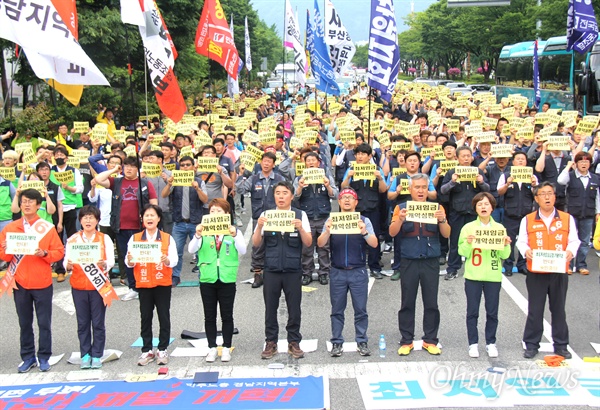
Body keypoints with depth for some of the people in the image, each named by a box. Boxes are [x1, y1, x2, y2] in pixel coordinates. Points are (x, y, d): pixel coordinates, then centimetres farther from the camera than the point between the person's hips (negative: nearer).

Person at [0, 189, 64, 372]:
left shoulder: (48, 227, -1)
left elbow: (59, 252, -2)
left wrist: (44, 253, -19)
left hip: (42, 283, -2)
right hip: (20, 283, 2)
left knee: (44, 323, 3)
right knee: (25, 323, 9)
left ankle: (44, 357, 14)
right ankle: (28, 357, 19)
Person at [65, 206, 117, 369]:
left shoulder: (104, 239, 2)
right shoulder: (72, 239, 5)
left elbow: (111, 261, -3)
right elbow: (66, 261, 1)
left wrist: (104, 264, -25)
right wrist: (68, 265, -22)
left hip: (99, 286, -1)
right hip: (78, 286, 1)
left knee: (98, 323, 2)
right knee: (83, 322, 6)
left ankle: (97, 355, 12)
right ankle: (85, 355, 16)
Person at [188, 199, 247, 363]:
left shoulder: (234, 231, 1)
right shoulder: (203, 231, 3)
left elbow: (242, 251, -13)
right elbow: (191, 250, -9)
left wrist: (234, 236, -29)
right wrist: (197, 235, -27)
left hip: (227, 279, -1)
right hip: (207, 279, 1)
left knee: (227, 316, 6)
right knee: (209, 316, 7)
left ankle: (226, 348, 17)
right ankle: (212, 348, 17)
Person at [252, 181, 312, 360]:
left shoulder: (300, 215, 1)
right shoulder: (265, 215, 4)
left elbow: (308, 242, -3)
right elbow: (256, 243, 2)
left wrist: (300, 228, -21)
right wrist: (259, 226, -16)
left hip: (293, 269, -1)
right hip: (271, 269, 1)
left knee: (294, 308, 5)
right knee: (270, 308, 7)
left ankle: (294, 342, 18)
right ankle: (271, 342, 19)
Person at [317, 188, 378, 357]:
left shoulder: (364, 221, 3)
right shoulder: (331, 221, 5)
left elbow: (374, 244, -7)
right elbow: (320, 244, -4)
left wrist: (364, 232, -27)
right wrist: (327, 231, -24)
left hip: (359, 272, -1)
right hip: (337, 272, 1)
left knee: (361, 310, 3)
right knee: (337, 310, 6)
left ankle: (362, 342, 12)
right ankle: (337, 343, 13)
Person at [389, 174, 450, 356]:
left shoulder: (437, 208, 6)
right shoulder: (401, 208, 3)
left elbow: (446, 234, -1)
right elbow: (392, 232, -7)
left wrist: (442, 220, -20)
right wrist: (400, 219, -26)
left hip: (431, 262, 1)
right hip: (408, 262, -1)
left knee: (431, 303, 5)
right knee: (407, 303, 5)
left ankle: (430, 340, 17)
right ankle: (406, 341, 14)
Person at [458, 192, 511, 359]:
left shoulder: (500, 228, 4)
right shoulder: (468, 228, -1)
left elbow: (504, 255, 5)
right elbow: (462, 252, -2)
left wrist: (506, 245, -14)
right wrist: (467, 243, -20)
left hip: (493, 276, 1)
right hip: (473, 276, -1)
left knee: (492, 312, 7)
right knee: (472, 312, 4)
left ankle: (491, 343, 20)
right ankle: (473, 343, 14)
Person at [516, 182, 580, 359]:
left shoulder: (567, 219, 4)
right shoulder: (528, 220, 2)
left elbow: (574, 240, 2)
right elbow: (521, 241, 2)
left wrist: (570, 251, -17)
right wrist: (526, 250, -19)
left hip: (559, 273, 1)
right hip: (536, 273, -1)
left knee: (559, 309, 10)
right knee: (535, 310, 5)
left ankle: (561, 345, 22)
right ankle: (531, 345, 17)